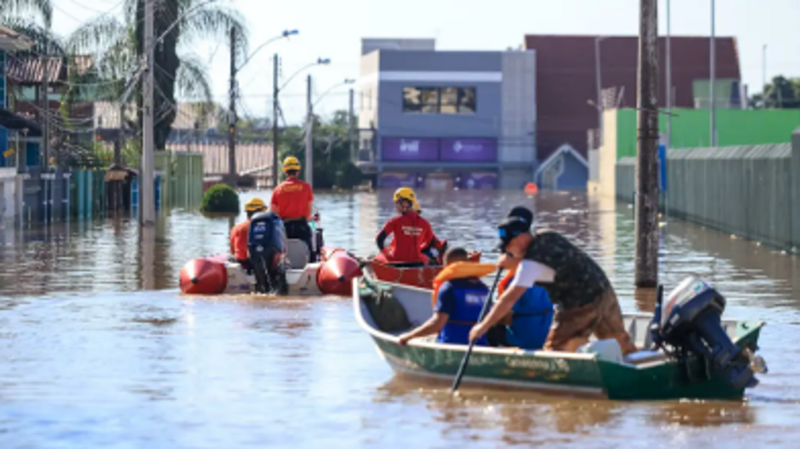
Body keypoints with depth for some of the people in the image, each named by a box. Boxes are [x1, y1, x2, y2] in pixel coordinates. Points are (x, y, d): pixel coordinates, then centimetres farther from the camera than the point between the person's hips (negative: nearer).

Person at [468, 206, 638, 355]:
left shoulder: (532, 262, -20)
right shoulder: (546, 237, 3)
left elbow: (510, 299, -23)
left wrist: (483, 326, -19)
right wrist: (513, 262, 3)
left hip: (581, 307, -8)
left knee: (554, 349, 1)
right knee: (623, 346, 18)